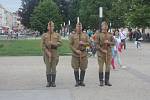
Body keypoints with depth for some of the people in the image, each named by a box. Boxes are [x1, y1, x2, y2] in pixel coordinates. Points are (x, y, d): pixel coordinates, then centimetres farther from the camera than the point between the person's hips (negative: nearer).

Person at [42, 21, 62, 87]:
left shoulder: (57, 35, 6)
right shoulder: (44, 35, 5)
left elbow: (60, 43, -3)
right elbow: (43, 45, -2)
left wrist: (53, 43, -19)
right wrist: (47, 52, -13)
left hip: (54, 54, 0)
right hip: (47, 53, 0)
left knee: (54, 68, 2)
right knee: (48, 68, 1)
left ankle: (53, 82, 8)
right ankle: (49, 82, 7)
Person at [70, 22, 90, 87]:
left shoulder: (85, 35, 9)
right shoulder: (73, 36, 4)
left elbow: (88, 43, 5)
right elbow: (71, 45, -1)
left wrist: (83, 43, -14)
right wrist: (76, 50, -13)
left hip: (83, 54, 1)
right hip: (75, 54, -1)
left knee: (83, 68, 3)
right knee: (76, 69, 0)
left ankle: (81, 81, 13)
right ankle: (77, 81, 9)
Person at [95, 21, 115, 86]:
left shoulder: (110, 35, 9)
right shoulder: (98, 34, -2)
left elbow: (113, 43, 8)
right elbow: (96, 44, -6)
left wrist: (108, 42, -11)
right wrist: (102, 50, -15)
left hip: (109, 53, 3)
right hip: (101, 53, -3)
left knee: (108, 67, 5)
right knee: (101, 67, 0)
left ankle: (107, 81, 14)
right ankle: (101, 81, 8)